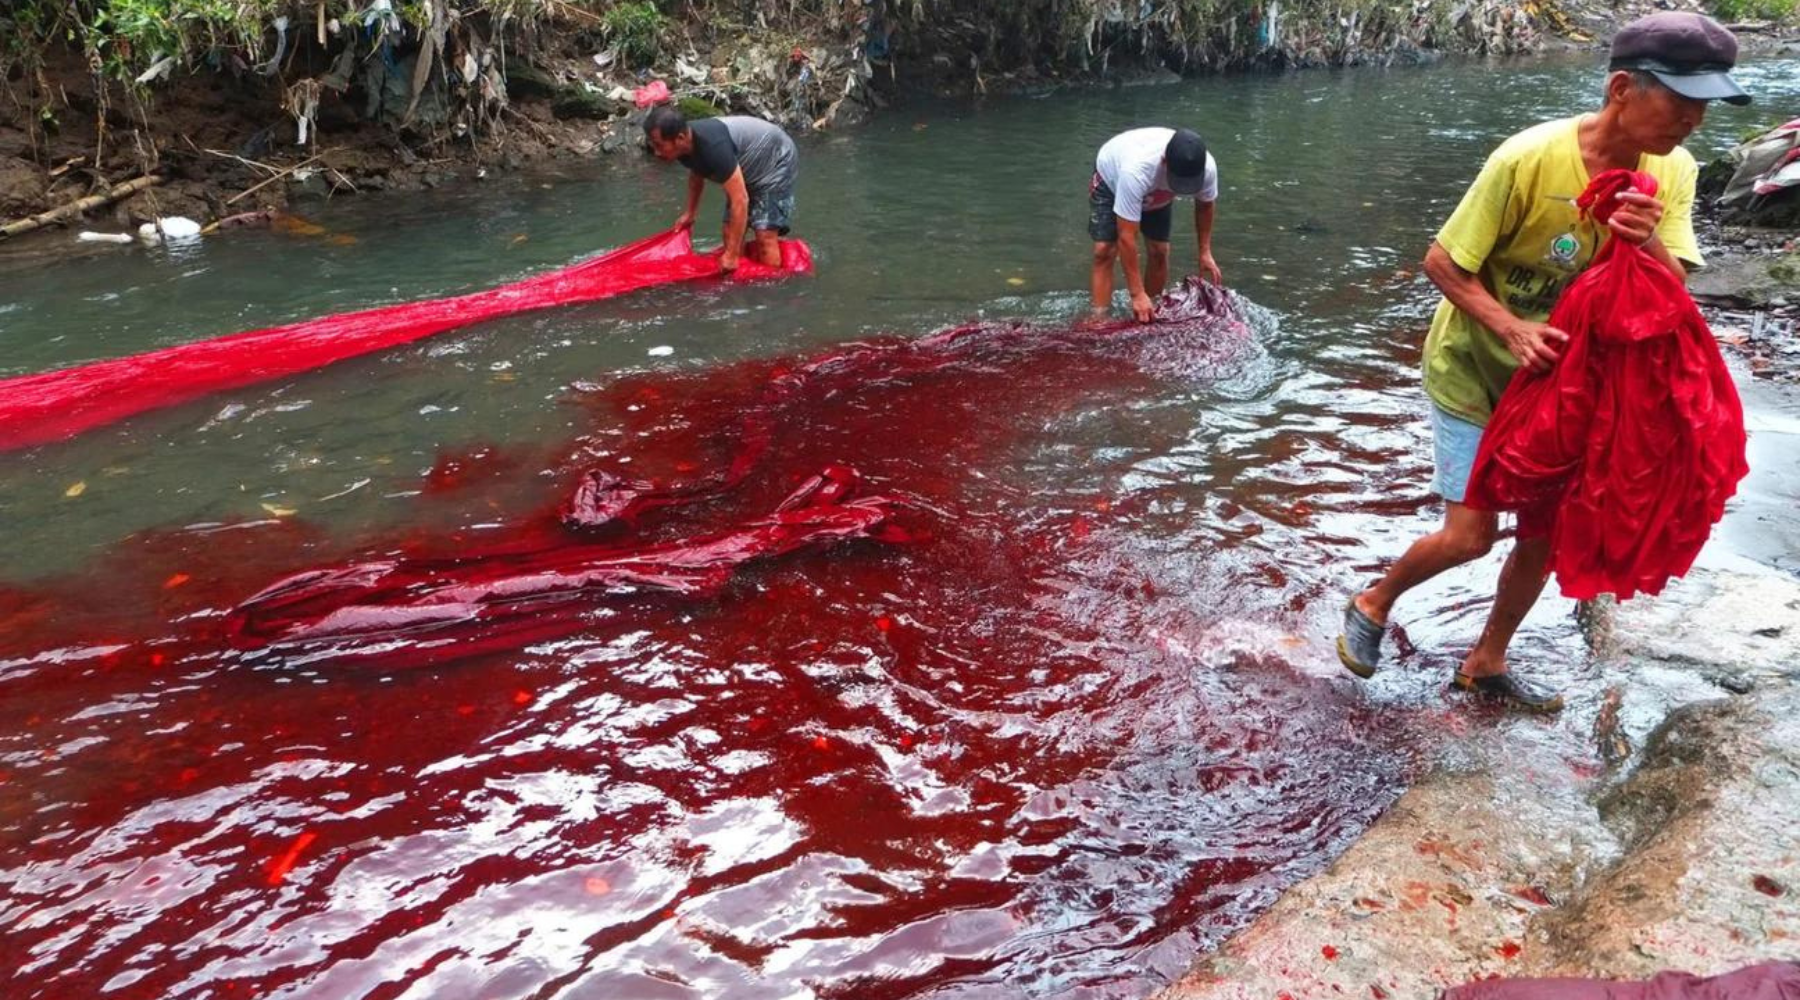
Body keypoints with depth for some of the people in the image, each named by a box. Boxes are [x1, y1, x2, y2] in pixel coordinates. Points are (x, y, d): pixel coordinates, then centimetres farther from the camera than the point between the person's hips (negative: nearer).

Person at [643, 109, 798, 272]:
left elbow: (740, 200, -38)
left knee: (765, 234, -18)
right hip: (750, 168, 9)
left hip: (776, 163, -9)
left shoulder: (713, 147, -40)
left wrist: (731, 255, -34)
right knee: (731, 233, 0)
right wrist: (689, 214, 17)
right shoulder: (686, 147, -13)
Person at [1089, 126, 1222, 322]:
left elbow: (1204, 205, -8)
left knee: (1159, 251, -6)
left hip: (1157, 193, 4)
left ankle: (1150, 314, 8)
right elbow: (1126, 237, -44)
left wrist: (1205, 252, -12)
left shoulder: (1207, 168, -34)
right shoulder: (1136, 171, -49)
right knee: (1104, 250, -16)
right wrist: (1137, 294, -43)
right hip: (1111, 178, -4)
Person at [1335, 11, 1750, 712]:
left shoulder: (1672, 173, -9)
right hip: (1474, 371, -5)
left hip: (1558, 375, 6)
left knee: (1547, 531, 9)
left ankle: (1486, 664, 29)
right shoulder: (1529, 160, -26)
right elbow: (1441, 262, -20)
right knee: (1471, 535, -6)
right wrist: (1510, 327, -33)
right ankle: (1372, 605, 22)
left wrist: (1650, 242, -31)